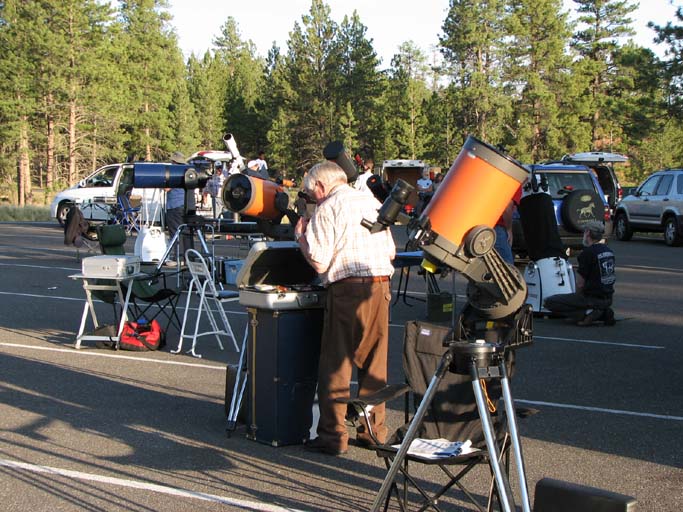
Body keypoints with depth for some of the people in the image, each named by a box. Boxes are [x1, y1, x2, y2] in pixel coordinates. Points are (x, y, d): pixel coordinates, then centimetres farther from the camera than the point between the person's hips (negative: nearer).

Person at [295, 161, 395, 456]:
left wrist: (301, 236, 5)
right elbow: (391, 251, 18)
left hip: (349, 288, -6)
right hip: (382, 286, 6)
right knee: (374, 362, 14)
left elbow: (320, 263, -10)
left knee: (336, 363, 2)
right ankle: (374, 429, 21)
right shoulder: (372, 202, 15)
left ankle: (333, 436, 5)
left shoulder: (326, 211, -4)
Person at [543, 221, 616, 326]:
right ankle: (603, 313, 9)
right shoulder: (609, 251, 10)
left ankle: (587, 313, -14)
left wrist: (578, 297, 6)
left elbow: (580, 284, -14)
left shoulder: (587, 253, -16)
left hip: (592, 298, -8)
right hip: (608, 299, 8)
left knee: (548, 302, -5)